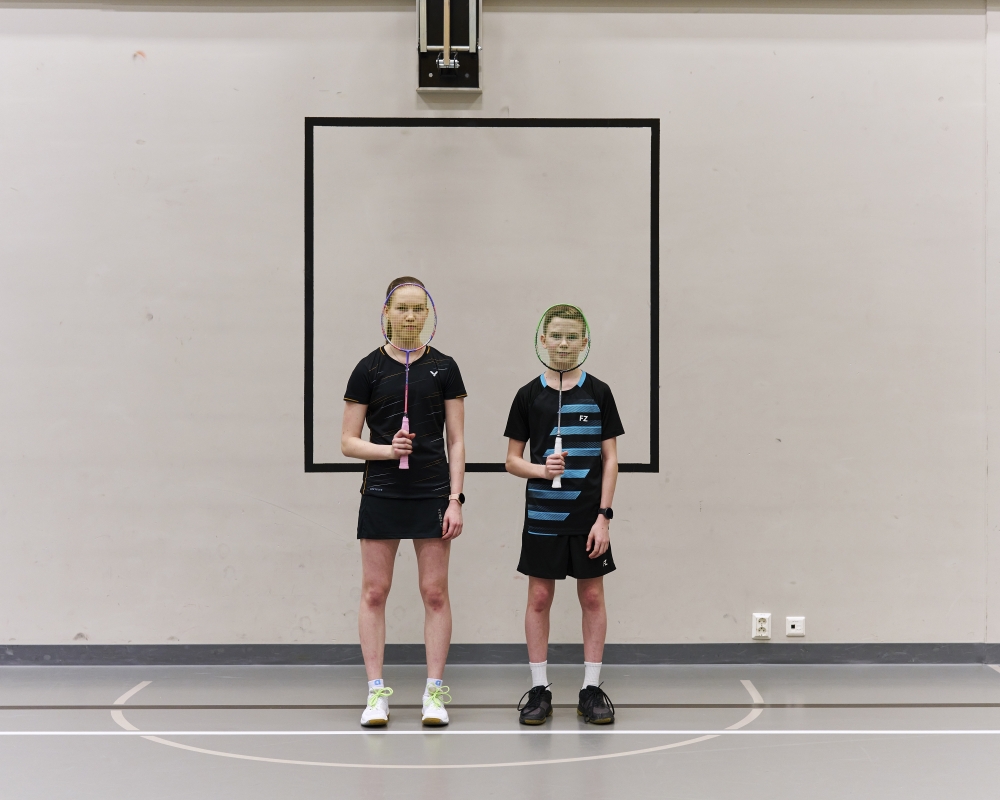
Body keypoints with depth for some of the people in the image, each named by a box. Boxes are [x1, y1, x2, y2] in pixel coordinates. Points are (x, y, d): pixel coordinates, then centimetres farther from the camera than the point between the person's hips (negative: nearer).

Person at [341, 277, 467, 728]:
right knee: (374, 592, 1)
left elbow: (456, 441, 3)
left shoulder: (444, 368, 3)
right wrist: (388, 449, -17)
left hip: (432, 494, 0)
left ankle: (434, 691, 10)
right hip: (382, 494, 0)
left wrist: (455, 499, -5)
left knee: (435, 593, 2)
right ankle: (376, 692, 8)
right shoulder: (369, 369, 1)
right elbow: (348, 442, 1)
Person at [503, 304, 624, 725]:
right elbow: (513, 460, 5)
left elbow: (610, 458, 1)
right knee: (539, 598, 3)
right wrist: (542, 469, -16)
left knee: (592, 598, 5)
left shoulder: (598, 393, 1)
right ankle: (539, 689, 12)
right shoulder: (529, 395, 2)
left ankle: (592, 689, 13)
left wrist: (604, 516, -6)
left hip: (588, 516, 0)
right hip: (542, 516, 0)